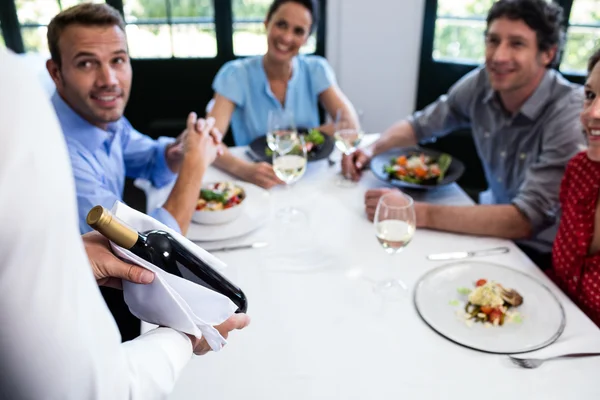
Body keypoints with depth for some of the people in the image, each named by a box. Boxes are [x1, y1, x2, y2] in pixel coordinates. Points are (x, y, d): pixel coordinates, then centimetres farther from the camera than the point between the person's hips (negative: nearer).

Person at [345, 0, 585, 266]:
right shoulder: (481, 84, -10)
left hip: (545, 257, -5)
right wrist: (372, 149, -15)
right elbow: (421, 124, 5)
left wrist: (421, 214, -37)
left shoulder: (571, 114, -25)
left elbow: (527, 219, -31)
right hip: (499, 232, 5)